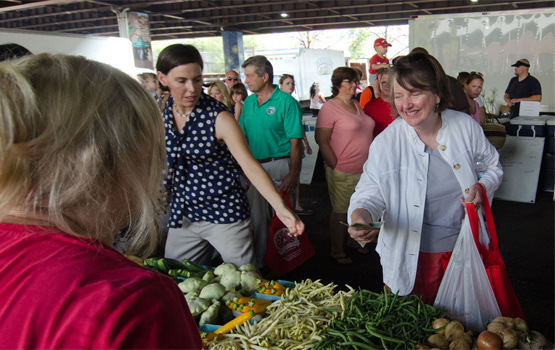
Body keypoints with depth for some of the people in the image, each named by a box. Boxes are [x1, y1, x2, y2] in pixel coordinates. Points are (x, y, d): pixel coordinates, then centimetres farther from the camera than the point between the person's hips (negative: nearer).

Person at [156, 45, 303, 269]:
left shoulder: (218, 118, -15)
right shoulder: (160, 115, 0)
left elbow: (250, 166, -22)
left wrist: (280, 207, -33)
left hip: (224, 214, -4)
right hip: (181, 216, 5)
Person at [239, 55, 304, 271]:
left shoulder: (286, 102, -10)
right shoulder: (249, 102, 9)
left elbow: (295, 141, -14)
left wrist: (293, 174, -20)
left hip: (279, 166, -6)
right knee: (257, 218, 13)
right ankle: (258, 264, 27)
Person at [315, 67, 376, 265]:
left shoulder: (357, 105, 13)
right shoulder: (330, 108, -10)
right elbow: (321, 140, -15)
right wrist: (335, 166, -16)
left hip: (364, 170, 7)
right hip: (343, 173, -7)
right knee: (341, 212, 4)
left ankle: (354, 241, 37)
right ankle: (337, 251, 19)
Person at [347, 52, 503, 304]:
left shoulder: (465, 126, -8)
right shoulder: (386, 143, -16)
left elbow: (493, 166, 8)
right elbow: (370, 193, -15)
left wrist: (482, 187, -13)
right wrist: (360, 215, -37)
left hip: (464, 247, 3)